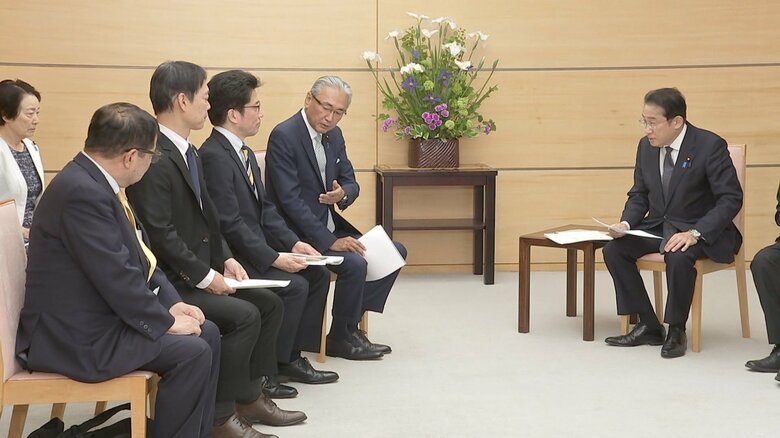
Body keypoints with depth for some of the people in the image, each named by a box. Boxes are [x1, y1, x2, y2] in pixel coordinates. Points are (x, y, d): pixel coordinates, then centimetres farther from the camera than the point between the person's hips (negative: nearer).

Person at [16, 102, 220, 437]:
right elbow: (116, 275, -26)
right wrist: (165, 321, -15)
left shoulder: (96, 182, 6)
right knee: (191, 353, -17)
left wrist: (171, 302, 2)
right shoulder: (82, 191, -25)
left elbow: (138, 253, 13)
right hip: (78, 336, -10)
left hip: (102, 313, 10)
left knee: (207, 333, 8)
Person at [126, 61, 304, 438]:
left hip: (197, 271, 10)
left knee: (269, 303, 8)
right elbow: (160, 234, -25)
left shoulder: (187, 152, 12)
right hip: (168, 282, -10)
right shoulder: (154, 156, -21)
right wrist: (205, 276, -19)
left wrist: (226, 259, 4)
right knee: (243, 316, -22)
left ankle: (250, 397, 16)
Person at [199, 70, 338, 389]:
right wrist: (274, 258, -23)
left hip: (256, 248, 10)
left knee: (317, 274, 4)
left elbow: (265, 208, 14)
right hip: (232, 257, -10)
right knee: (294, 285, -22)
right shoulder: (213, 156, -20)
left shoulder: (244, 153, 13)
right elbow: (230, 223, -24)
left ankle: (291, 357, 10)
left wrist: (293, 243, 1)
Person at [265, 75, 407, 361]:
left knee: (395, 252, 3)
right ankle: (340, 339, -4)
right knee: (355, 264, -27)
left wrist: (343, 194, -14)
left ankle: (350, 323, 7)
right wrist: (329, 241, -25)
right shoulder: (283, 136, -17)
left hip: (330, 226, 9)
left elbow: (351, 183, 13)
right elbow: (290, 199, -22)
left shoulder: (334, 135, 8)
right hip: (297, 234, -9)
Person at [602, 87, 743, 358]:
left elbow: (731, 198, -18)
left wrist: (695, 233, -29)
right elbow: (639, 194, 11)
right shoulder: (646, 146, 2)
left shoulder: (710, 146, -17)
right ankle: (648, 326, -4)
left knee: (678, 257, -36)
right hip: (658, 226, 6)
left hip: (701, 231, -6)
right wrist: (626, 224, -11)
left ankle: (676, 331, -14)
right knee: (614, 249, -14)